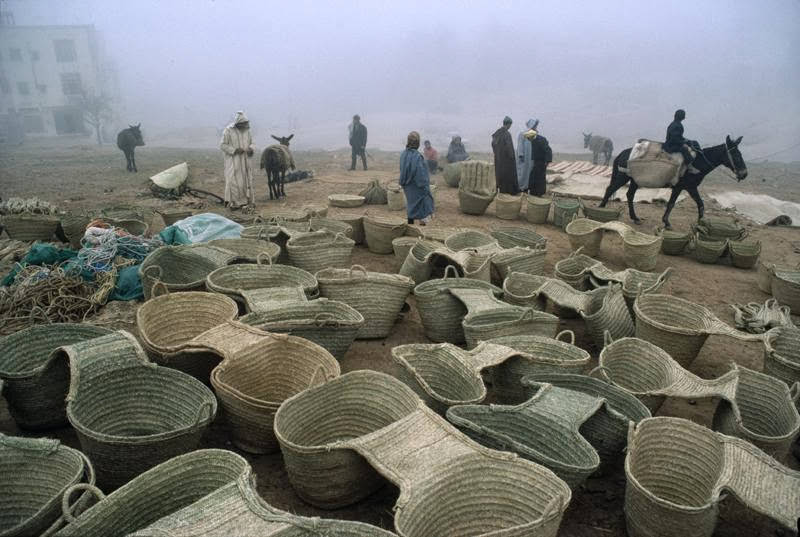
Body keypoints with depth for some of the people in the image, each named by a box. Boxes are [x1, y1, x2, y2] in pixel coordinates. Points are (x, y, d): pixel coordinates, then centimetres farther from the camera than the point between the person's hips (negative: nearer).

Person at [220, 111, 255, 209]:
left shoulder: (246, 130, 7)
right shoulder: (228, 130, -9)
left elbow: (251, 143, 17)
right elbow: (222, 145, -9)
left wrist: (251, 149, -6)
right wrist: (235, 150, -19)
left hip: (244, 161, 6)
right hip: (233, 161, -6)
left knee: (246, 180, 8)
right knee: (234, 181, -7)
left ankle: (247, 201, 16)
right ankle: (234, 202, -2)